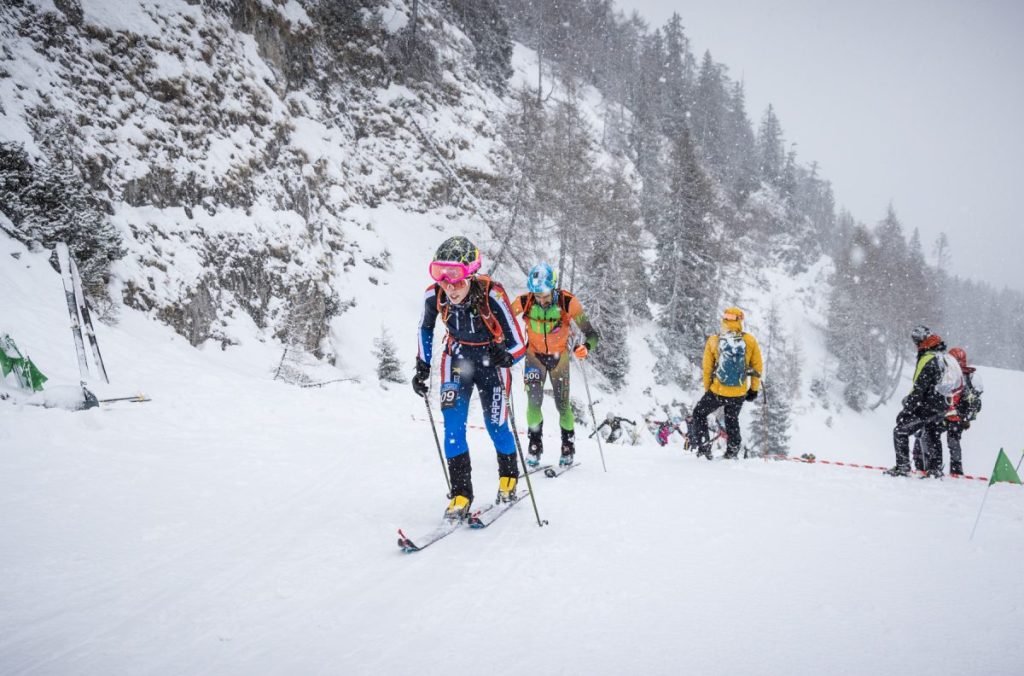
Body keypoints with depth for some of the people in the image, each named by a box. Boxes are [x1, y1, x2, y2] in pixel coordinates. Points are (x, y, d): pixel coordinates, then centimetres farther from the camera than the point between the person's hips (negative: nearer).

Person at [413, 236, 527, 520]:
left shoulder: (491, 295, -32)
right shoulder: (434, 295, -21)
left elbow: (518, 346, -27)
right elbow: (426, 328, 4)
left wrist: (503, 356, -48)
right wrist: (422, 367, 2)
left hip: (492, 360, -2)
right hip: (457, 359, 2)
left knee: (495, 425, 4)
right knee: (453, 420, -13)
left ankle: (509, 477, 34)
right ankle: (460, 493, -5)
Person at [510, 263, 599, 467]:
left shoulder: (568, 302, -25)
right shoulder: (524, 302, -23)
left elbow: (591, 333, -20)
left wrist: (585, 347, -42)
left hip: (559, 356, 0)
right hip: (534, 355, 0)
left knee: (562, 405, 5)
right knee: (534, 400, -15)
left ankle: (568, 446, 25)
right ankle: (535, 446, 0)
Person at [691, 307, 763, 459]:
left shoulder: (713, 342, -7)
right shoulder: (750, 341, -6)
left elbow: (707, 369, 0)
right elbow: (758, 367, 2)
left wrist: (707, 390, 14)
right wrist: (754, 389, 14)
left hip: (717, 391, -2)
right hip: (739, 394, 2)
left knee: (699, 413, 21)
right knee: (732, 420, 26)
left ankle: (705, 445, 13)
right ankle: (732, 451, 27)